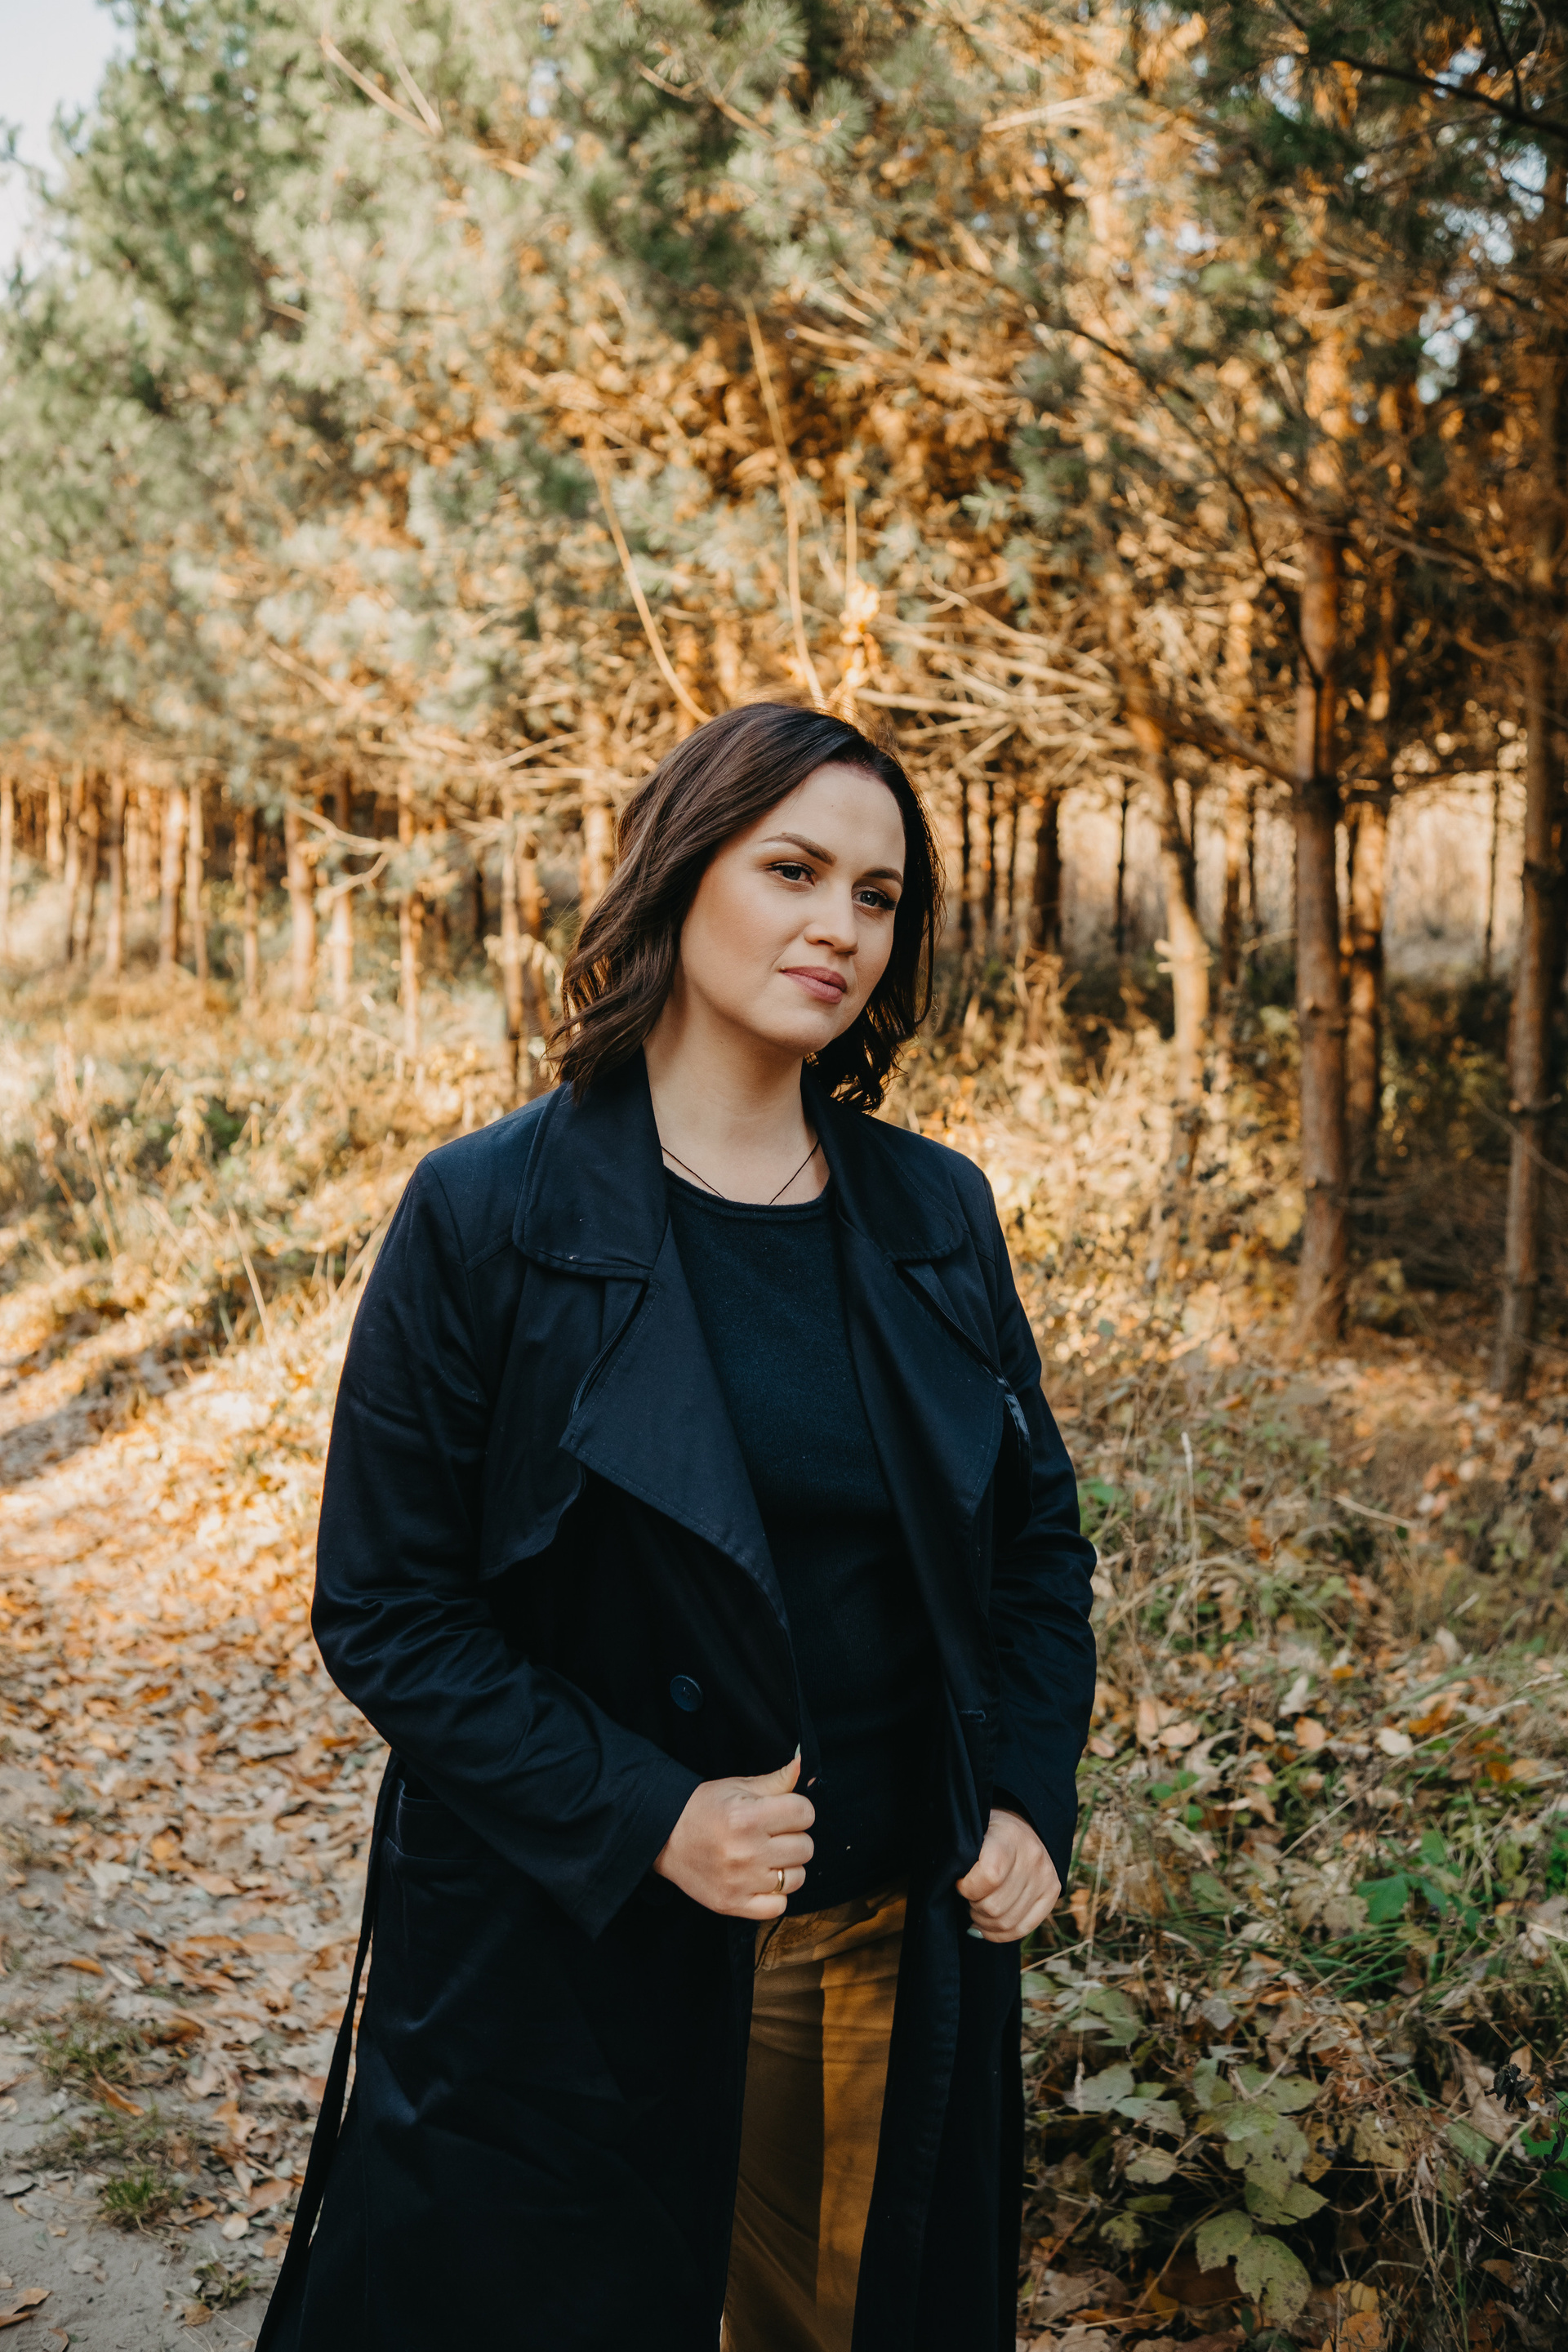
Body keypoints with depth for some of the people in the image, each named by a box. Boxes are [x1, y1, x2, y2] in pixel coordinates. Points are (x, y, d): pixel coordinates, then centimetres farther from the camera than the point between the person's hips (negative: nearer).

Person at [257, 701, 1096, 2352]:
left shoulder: (935, 1214, 2)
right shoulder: (488, 1219, -11)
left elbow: (1038, 1532, 12)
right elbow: (383, 1608, -11)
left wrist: (1030, 1798, -1)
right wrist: (645, 1819, -19)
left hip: (900, 1945, 4)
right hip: (575, 1974, -4)